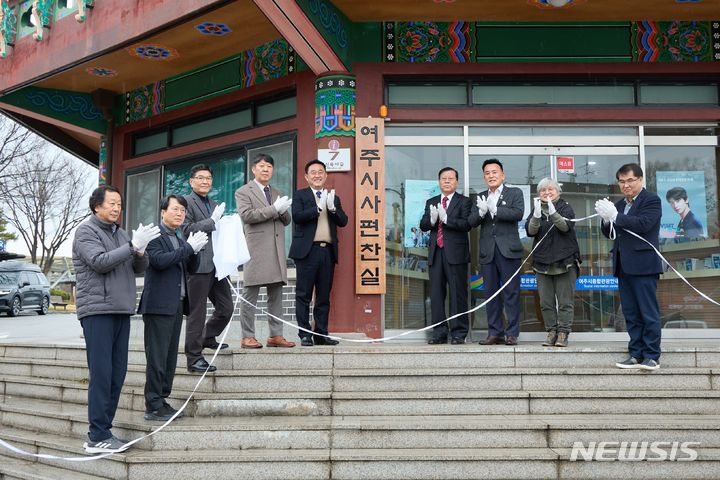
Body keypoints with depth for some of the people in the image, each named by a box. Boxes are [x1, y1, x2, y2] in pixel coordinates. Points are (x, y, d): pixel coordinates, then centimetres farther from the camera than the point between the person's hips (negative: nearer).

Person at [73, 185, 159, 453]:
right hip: (97, 311, -7)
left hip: (121, 311, 7)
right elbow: (99, 262, -17)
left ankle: (104, 431, 14)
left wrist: (140, 251, -7)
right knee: (101, 374, -8)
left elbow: (139, 268, 14)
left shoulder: (119, 233, 19)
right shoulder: (87, 231, -2)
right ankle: (98, 438, -4)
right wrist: (133, 246, -20)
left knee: (117, 374, 7)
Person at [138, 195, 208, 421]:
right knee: (157, 358, -4)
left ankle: (162, 401, 20)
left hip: (177, 304, 9)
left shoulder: (179, 237, 19)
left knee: (170, 356, 12)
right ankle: (153, 407, 3)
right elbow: (159, 260, -22)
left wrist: (194, 249, 4)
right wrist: (189, 247, -18)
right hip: (159, 304, -8)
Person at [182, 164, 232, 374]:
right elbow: (187, 230, -13)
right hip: (199, 266, -8)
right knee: (197, 313, -2)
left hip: (217, 265, 8)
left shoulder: (215, 205, 22)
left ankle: (208, 338, 34)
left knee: (226, 308, 12)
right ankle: (194, 358, 6)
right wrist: (212, 221, -15)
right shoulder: (187, 202, -2)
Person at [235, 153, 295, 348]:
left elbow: (286, 221, 19)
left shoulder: (277, 193, 22)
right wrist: (274, 209, -15)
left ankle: (276, 336, 11)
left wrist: (283, 211, -4)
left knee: (276, 296, 6)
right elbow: (246, 215, -12)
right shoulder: (243, 192, 4)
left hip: (277, 251, 6)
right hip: (256, 250, -6)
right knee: (250, 296, -2)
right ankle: (248, 337, 3)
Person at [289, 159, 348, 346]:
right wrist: (318, 207, -17)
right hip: (308, 250, -4)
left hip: (328, 251, 4)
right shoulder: (299, 195, 6)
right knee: (304, 296, -2)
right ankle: (305, 335, 3)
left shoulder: (333, 197, 18)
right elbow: (297, 216, -10)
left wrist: (332, 207, -9)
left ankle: (321, 334, 14)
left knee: (324, 297, 7)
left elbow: (343, 221, 7)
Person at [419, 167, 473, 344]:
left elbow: (466, 224, -11)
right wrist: (431, 219, -13)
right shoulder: (431, 202, 17)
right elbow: (423, 226, 7)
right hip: (436, 253, 4)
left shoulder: (464, 201, 3)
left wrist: (446, 218, -21)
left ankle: (458, 333, 5)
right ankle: (439, 333, 13)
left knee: (457, 294, -2)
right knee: (436, 294, 6)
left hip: (455, 253, -4)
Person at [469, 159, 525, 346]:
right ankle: (494, 332, 13)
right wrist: (481, 211, -15)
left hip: (508, 251, -4)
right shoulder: (481, 197, 16)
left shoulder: (514, 193, 6)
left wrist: (494, 209, -19)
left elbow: (518, 213, -12)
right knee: (491, 293, 6)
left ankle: (512, 333, 4)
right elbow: (471, 221, 5)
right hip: (487, 251, 4)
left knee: (511, 293, -2)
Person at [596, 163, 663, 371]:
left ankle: (652, 356, 2)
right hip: (624, 266, 7)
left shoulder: (651, 200, -3)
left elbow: (643, 224, -19)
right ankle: (636, 354, 14)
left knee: (648, 312, -3)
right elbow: (609, 234, 16)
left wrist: (614, 216, -18)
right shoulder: (619, 205, 18)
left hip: (643, 266, -7)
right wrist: (606, 219, -4)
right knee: (631, 314, 9)